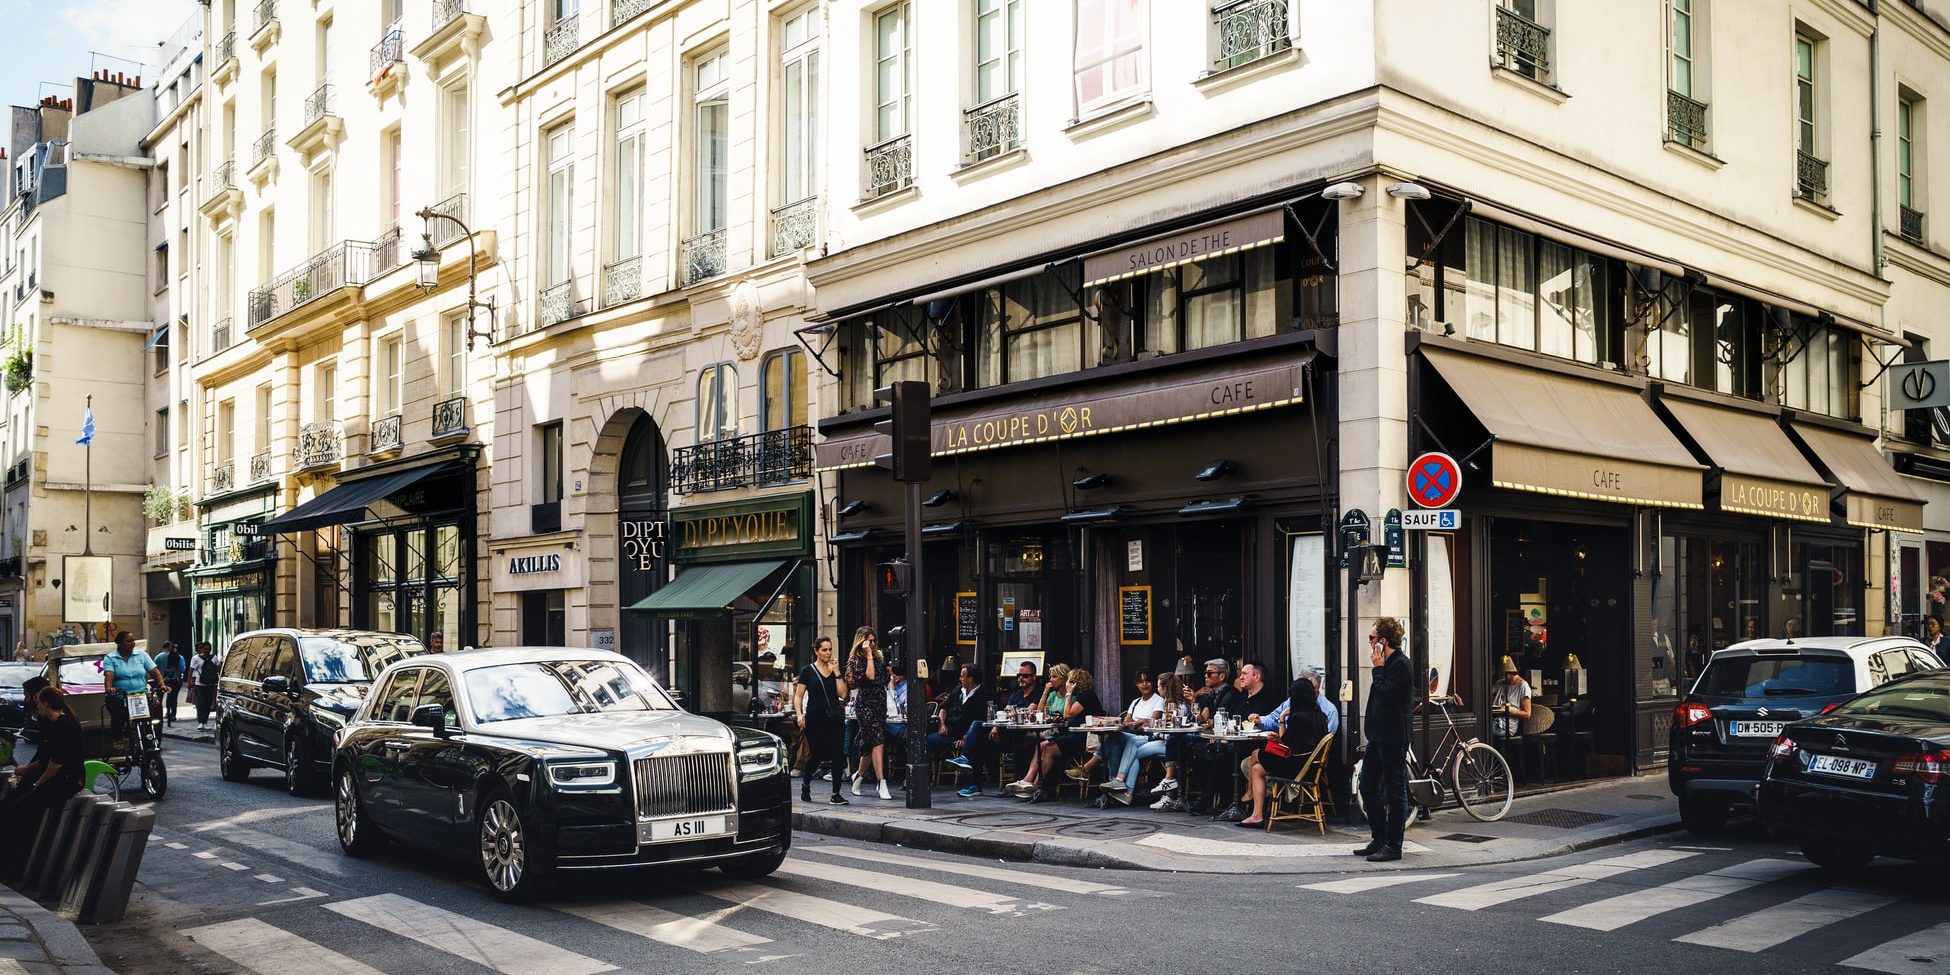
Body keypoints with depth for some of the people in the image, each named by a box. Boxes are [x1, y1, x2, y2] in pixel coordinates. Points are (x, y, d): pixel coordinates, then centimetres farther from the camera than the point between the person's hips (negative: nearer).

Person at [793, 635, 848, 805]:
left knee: (837, 755, -4)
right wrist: (799, 714, -12)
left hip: (835, 717, 3)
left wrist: (837, 673, -3)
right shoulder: (808, 671, 4)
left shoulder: (835, 669, 12)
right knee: (816, 754, -1)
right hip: (815, 718, -3)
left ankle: (836, 794, 0)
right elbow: (798, 696, 2)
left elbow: (842, 694, 2)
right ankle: (805, 785, 27)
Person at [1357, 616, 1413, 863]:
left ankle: (1393, 846, 4)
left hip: (1393, 738, -10)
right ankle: (1379, 840, 21)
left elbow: (1385, 694, -22)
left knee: (1395, 791, -2)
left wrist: (1378, 668, -12)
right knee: (1367, 787, 12)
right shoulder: (1387, 662, 16)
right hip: (1378, 735, 10)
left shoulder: (1401, 664, -14)